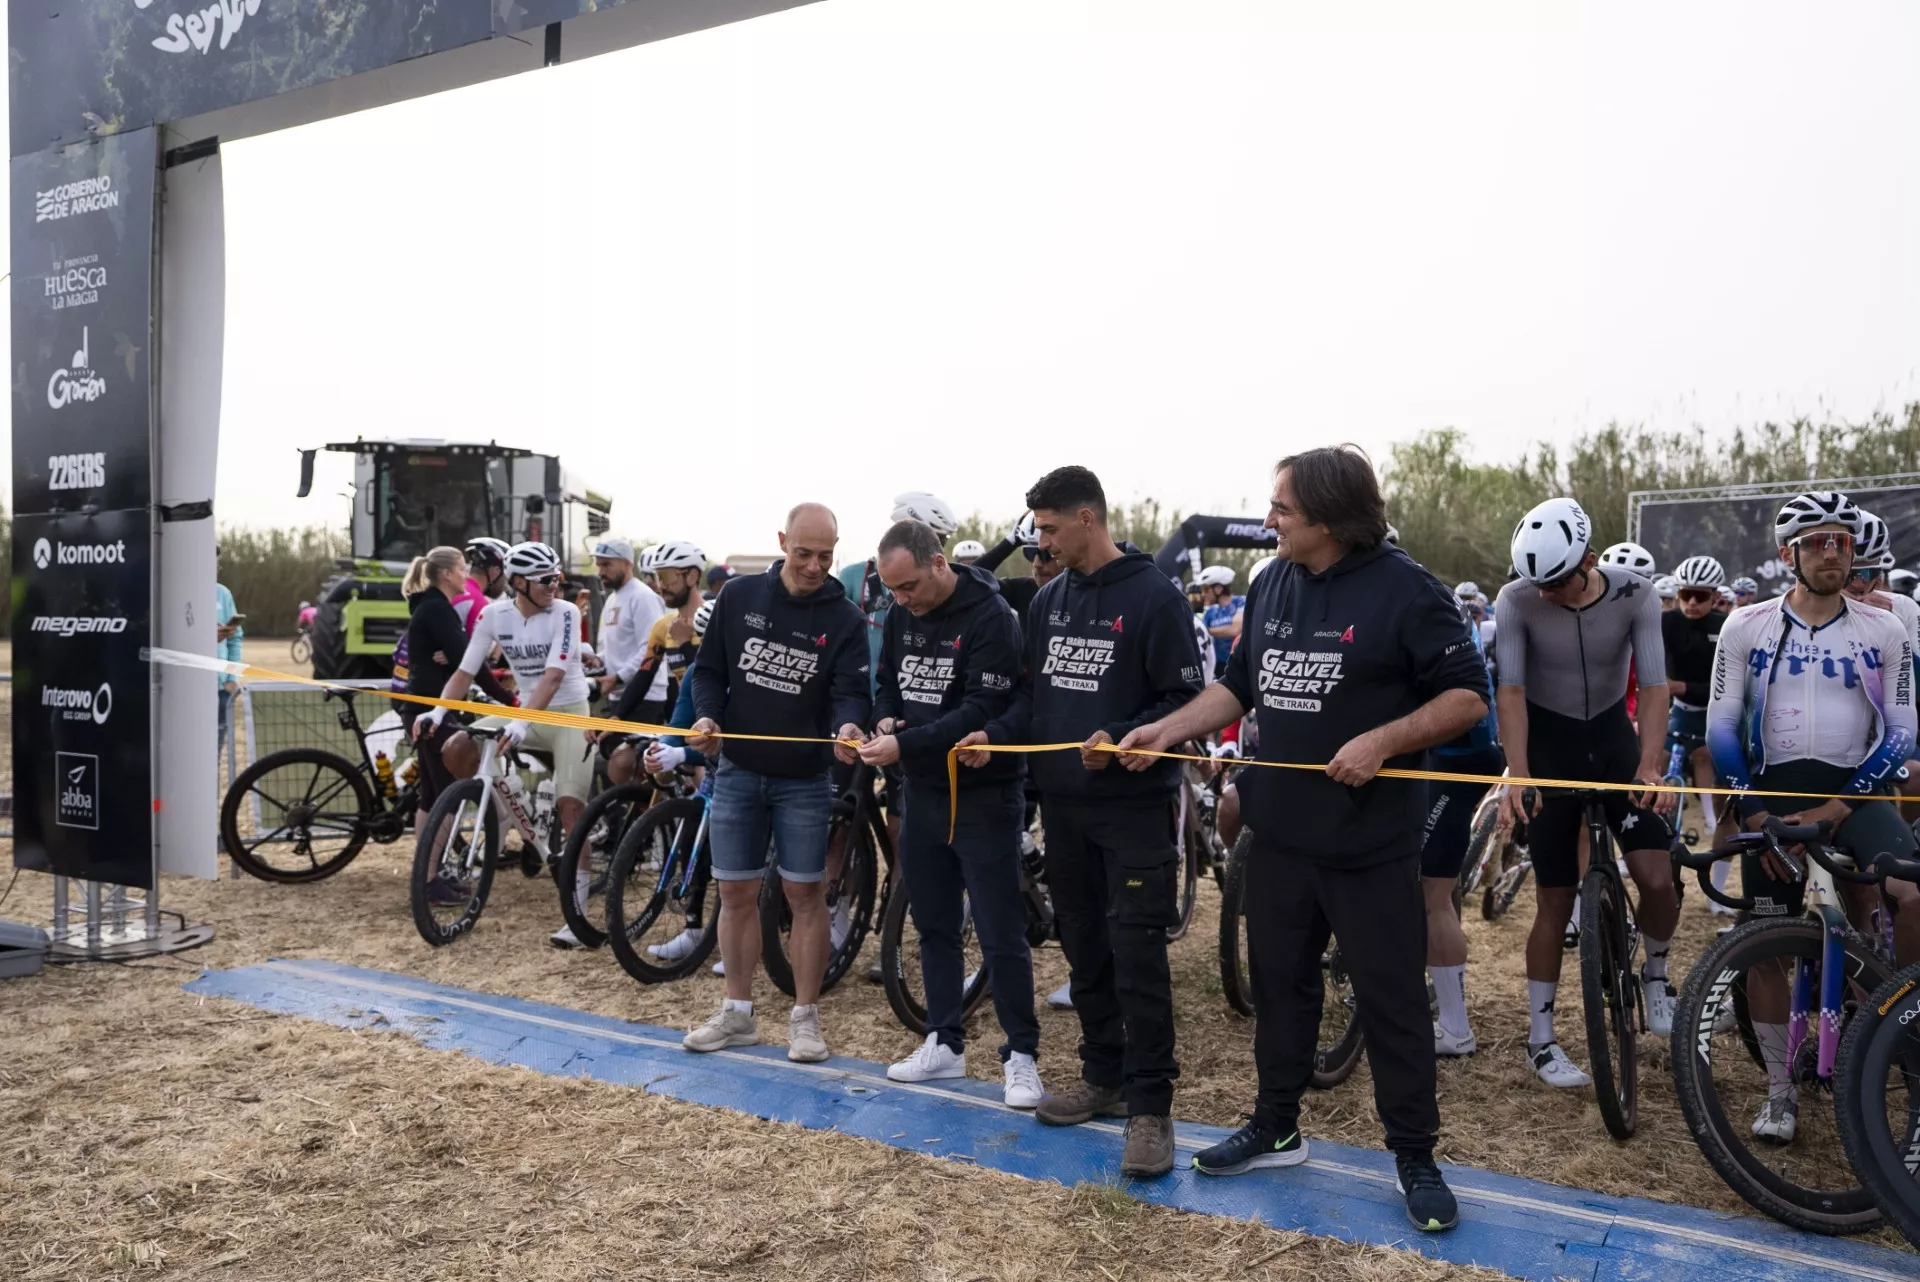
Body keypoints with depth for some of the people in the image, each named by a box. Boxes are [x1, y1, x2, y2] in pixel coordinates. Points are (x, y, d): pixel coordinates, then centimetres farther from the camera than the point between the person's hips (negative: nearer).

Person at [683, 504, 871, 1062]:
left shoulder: (845, 618, -6)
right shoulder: (739, 596, -1)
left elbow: (852, 690, -12)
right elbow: (709, 669, 6)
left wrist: (847, 725, -34)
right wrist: (706, 716, -12)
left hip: (803, 780, -2)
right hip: (737, 771, 2)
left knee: (806, 894, 3)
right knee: (736, 892, 8)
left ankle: (805, 1017, 15)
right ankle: (737, 1012, 22)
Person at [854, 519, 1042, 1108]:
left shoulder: (990, 616, -17)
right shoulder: (900, 614, 5)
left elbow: (983, 708, -23)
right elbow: (888, 680, 15)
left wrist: (906, 745, -27)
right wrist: (884, 719, -7)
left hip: (983, 794, -7)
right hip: (922, 792, 7)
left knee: (1000, 934, -1)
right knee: (934, 925, 15)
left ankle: (1020, 1054, 12)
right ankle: (944, 1043, 27)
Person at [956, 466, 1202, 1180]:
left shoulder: (1154, 597, -9)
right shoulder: (1048, 601, 11)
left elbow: (1184, 699, -11)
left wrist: (1119, 739, -25)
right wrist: (996, 735, -2)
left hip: (1133, 804, -7)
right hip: (1063, 804, 7)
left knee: (1136, 953, -6)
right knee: (1083, 947, 14)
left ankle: (1149, 1106, 4)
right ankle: (1103, 1078, 28)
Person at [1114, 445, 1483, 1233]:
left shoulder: (1405, 590, -12)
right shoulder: (1272, 586, 7)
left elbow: (1469, 697, -11)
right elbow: (1239, 684, 14)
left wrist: (1381, 740, -23)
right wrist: (1168, 728, 1)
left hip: (1370, 841, -6)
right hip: (1281, 833, 6)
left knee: (1389, 998, 4)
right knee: (1278, 978, 16)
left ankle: (1415, 1156, 20)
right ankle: (1275, 1127, 32)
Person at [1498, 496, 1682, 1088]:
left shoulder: (1636, 596, -15)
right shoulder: (1517, 601, -19)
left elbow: (1653, 684, -20)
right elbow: (1510, 690, -22)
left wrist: (1650, 765, -34)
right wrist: (1518, 772, -34)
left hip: (1614, 735, 2)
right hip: (1549, 741, -2)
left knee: (1658, 879, -12)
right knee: (1555, 900, 0)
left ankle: (1656, 973, 21)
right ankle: (1541, 1038, 13)